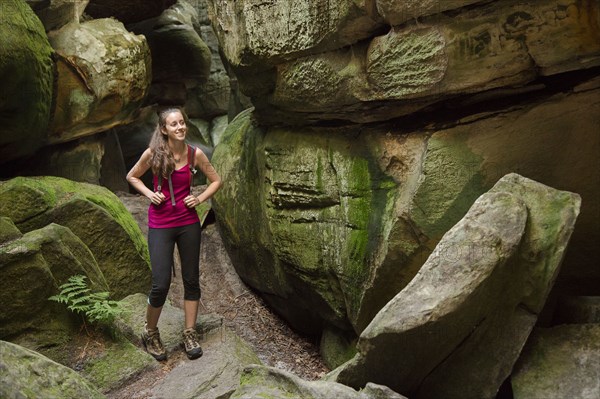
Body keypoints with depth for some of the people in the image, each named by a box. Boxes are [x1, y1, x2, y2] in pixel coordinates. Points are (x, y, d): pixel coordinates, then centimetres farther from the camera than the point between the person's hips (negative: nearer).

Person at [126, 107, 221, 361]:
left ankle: (189, 333, 24)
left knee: (191, 280, 8)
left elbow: (216, 181, 10)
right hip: (160, 225, -2)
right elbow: (132, 176, 10)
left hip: (188, 223, 2)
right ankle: (150, 332, 20)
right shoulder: (153, 153, -7)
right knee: (161, 285, -6)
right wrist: (149, 194, -6)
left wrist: (200, 199, -4)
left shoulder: (195, 154, -3)